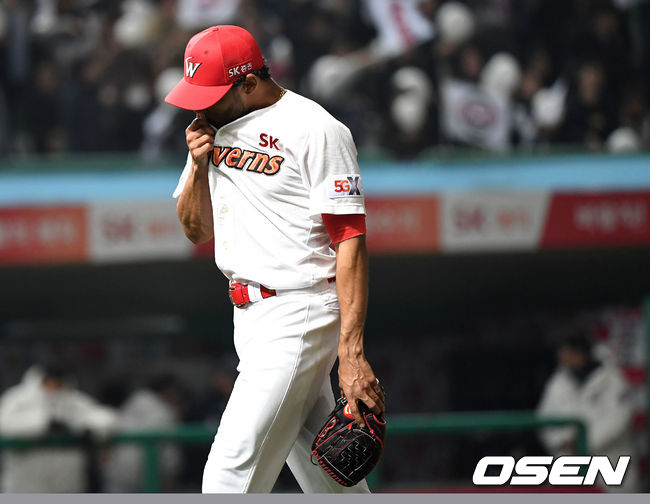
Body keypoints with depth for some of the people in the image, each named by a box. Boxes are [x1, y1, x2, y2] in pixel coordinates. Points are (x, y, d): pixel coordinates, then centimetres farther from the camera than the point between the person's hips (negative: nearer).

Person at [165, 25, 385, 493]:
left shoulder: (315, 129, -13)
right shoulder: (215, 129, 11)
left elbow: (351, 241, -17)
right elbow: (197, 230, 18)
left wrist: (352, 354, -24)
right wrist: (199, 167, -2)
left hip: (298, 315, -8)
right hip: (250, 312, 8)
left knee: (232, 474, -14)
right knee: (322, 475, 12)